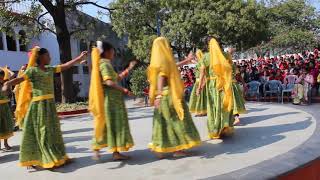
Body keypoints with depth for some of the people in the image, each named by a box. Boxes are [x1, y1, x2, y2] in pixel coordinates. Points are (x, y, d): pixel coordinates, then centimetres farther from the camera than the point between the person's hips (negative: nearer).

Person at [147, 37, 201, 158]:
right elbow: (160, 77, -25)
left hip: (164, 95, 9)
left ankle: (159, 149, 9)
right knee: (176, 120, 0)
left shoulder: (161, 60, 15)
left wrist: (186, 60, 40)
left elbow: (172, 66, 32)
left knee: (163, 121, 8)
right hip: (169, 94, -9)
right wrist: (159, 95, -35)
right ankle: (178, 149, 5)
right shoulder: (163, 60, -12)